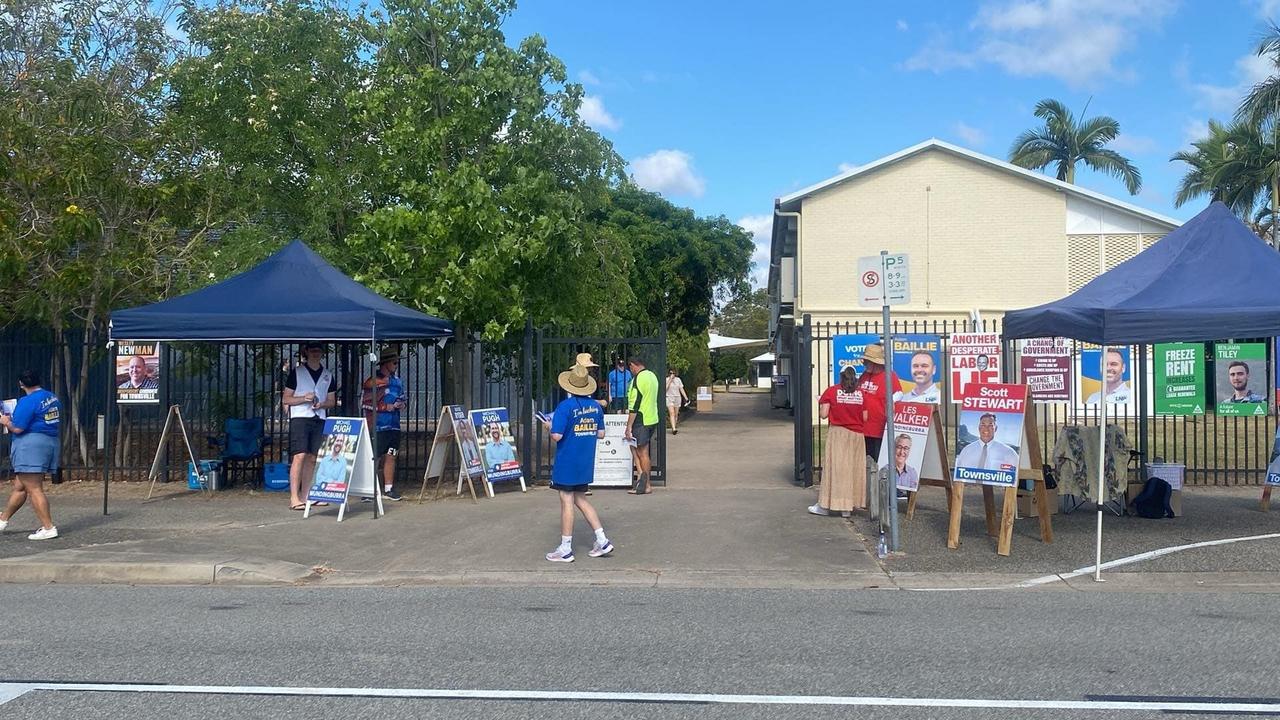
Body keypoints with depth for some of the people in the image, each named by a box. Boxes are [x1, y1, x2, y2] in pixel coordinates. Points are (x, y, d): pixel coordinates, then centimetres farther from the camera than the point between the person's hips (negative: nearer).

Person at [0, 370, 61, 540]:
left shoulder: (28, 401, -15)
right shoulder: (53, 398, 11)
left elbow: (17, 428, -17)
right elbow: (58, 422, 22)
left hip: (30, 445, -9)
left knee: (34, 490, -5)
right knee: (19, 487, 20)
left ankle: (49, 528, -7)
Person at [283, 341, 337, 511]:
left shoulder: (328, 375, 14)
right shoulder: (297, 372, 3)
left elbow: (332, 401, 17)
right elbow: (285, 400, 2)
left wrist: (321, 404, -4)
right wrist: (304, 398, -14)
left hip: (319, 419, 4)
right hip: (300, 418, -4)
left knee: (312, 458, 6)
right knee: (299, 456, -13)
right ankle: (294, 498, -14)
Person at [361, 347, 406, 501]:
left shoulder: (397, 381, 14)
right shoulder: (372, 380, -5)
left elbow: (403, 398, 27)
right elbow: (364, 403, -9)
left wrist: (402, 404, 4)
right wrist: (385, 407, -12)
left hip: (394, 426, 6)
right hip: (377, 426, -6)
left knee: (391, 456, 9)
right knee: (373, 458, -5)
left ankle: (388, 489, 16)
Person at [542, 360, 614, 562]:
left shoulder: (565, 406, -17)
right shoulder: (596, 406, 2)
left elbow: (557, 436, -21)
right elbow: (601, 434, 8)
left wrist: (549, 426, -1)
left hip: (567, 463, -6)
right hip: (586, 463, 6)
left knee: (567, 502, 3)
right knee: (580, 499, 18)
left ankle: (565, 549, 11)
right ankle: (602, 541, 16)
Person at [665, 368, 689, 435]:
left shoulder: (678, 380, 7)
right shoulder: (666, 380, -3)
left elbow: (681, 389, 9)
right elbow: (665, 388, -17)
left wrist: (686, 397, 3)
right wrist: (670, 380, -18)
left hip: (677, 398, 4)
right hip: (669, 397, -4)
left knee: (676, 414, 6)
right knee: (672, 413, -16)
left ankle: (673, 429, 17)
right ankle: (674, 429, -24)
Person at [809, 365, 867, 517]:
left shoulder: (831, 391, -5)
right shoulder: (862, 394, 0)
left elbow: (823, 414, -8)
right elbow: (865, 417, 1)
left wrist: (821, 404, 12)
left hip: (837, 433, -2)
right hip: (857, 435, 2)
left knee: (834, 467, 2)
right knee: (854, 469, 8)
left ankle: (825, 505, 5)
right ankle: (848, 506, 10)